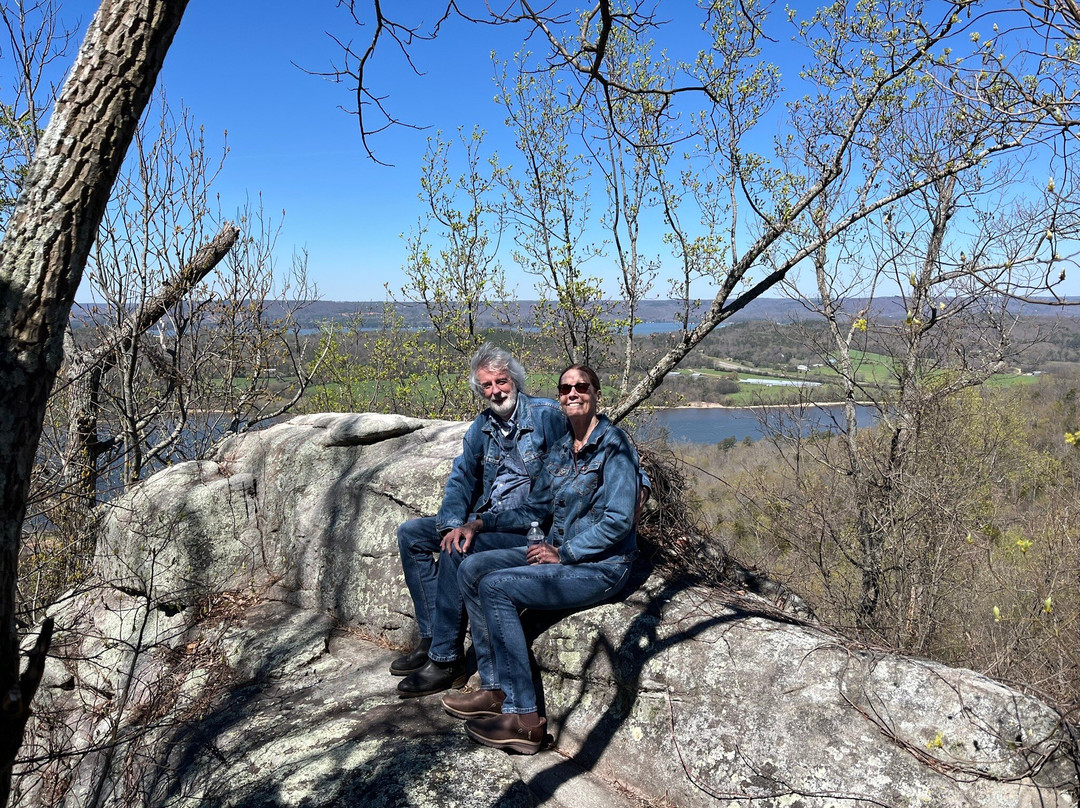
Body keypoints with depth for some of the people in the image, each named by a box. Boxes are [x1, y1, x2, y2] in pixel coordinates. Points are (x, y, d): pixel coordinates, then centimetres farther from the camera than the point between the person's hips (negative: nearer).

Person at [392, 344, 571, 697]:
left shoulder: (546, 415, -9)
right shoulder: (482, 426, 11)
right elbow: (461, 478, 8)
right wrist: (454, 523, -11)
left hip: (528, 526, -8)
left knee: (455, 551, -29)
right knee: (411, 534, 2)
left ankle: (446, 659, -16)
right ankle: (431, 638, 2)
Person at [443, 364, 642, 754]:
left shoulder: (614, 445, -13)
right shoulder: (561, 451, 12)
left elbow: (618, 520, -19)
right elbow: (535, 508, 19)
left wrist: (563, 554, -17)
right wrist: (481, 522, 8)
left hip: (600, 565, -8)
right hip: (561, 553, 8)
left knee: (496, 587, -22)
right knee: (471, 569, -4)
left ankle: (523, 718, -16)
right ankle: (494, 689, -2)